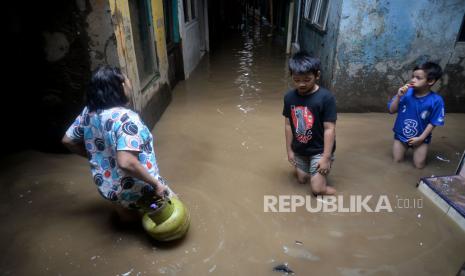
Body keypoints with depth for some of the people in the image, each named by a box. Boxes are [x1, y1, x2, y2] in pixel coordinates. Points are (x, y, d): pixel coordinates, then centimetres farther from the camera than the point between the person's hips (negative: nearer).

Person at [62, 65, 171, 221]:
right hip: (135, 191, -7)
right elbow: (126, 163, -39)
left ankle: (124, 209, 28)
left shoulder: (89, 112, -5)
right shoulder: (125, 118, -29)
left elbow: (68, 141, 8)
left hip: (106, 187, 7)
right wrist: (156, 183, -28)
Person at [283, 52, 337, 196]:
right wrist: (289, 150, 4)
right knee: (302, 180, 17)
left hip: (319, 150, -4)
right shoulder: (289, 97, -8)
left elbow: (329, 129, -19)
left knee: (317, 188, -4)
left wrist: (326, 157, -19)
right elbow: (288, 125, 0)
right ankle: (310, 167, 45)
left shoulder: (326, 98, -21)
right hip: (299, 150, 4)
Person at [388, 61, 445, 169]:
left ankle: (417, 148, 31)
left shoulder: (436, 100, -19)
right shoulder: (406, 93, -16)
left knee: (419, 166, 3)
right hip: (401, 134, 1)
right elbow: (392, 111, -12)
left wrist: (421, 138, -15)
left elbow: (433, 123, -11)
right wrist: (398, 96, -26)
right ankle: (404, 147, 38)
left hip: (420, 137, -1)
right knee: (397, 161, 10)